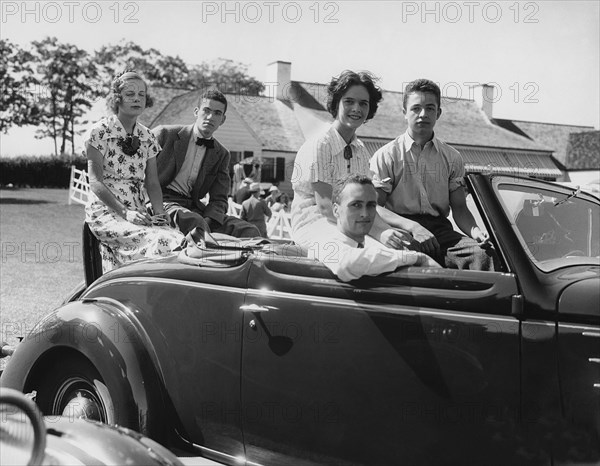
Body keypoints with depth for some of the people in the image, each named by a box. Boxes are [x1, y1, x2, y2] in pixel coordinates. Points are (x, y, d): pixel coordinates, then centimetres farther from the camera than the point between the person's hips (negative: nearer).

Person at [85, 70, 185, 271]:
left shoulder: (147, 137, 13)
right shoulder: (100, 132, -2)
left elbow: (152, 182, 9)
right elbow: (95, 181, -9)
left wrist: (159, 213, -11)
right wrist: (125, 213, -21)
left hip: (138, 211, 5)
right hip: (106, 211, -5)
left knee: (180, 240, -25)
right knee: (157, 240, -32)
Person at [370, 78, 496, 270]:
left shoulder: (452, 158, 18)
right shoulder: (386, 156, 7)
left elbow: (459, 208, 14)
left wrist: (474, 230, -9)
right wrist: (412, 226, -18)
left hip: (440, 229, 3)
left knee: (483, 253, -28)